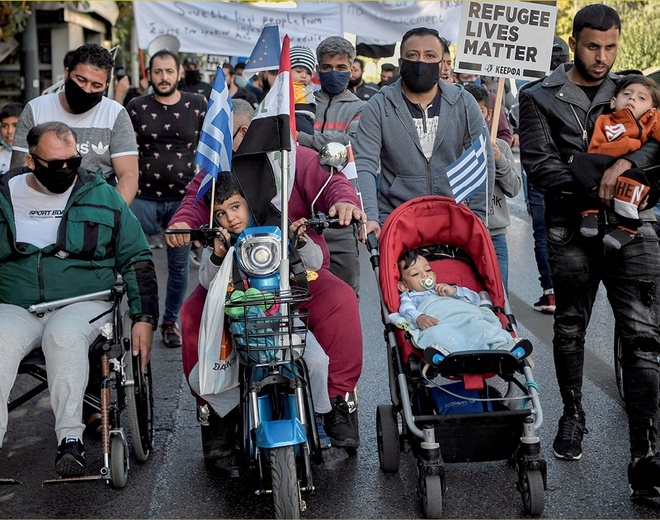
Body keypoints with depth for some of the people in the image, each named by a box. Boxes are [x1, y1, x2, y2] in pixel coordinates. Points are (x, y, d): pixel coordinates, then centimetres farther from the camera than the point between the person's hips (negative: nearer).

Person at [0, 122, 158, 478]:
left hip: (85, 304, -2)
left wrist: (144, 318, 2)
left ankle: (71, 438, -34)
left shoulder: (101, 196, 8)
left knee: (64, 335, -35)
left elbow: (137, 259, 10)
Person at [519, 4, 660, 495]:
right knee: (570, 329, 12)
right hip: (573, 229, -1)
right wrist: (591, 186, -15)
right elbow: (538, 163, -4)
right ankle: (573, 417, 34)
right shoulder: (541, 97, 6)